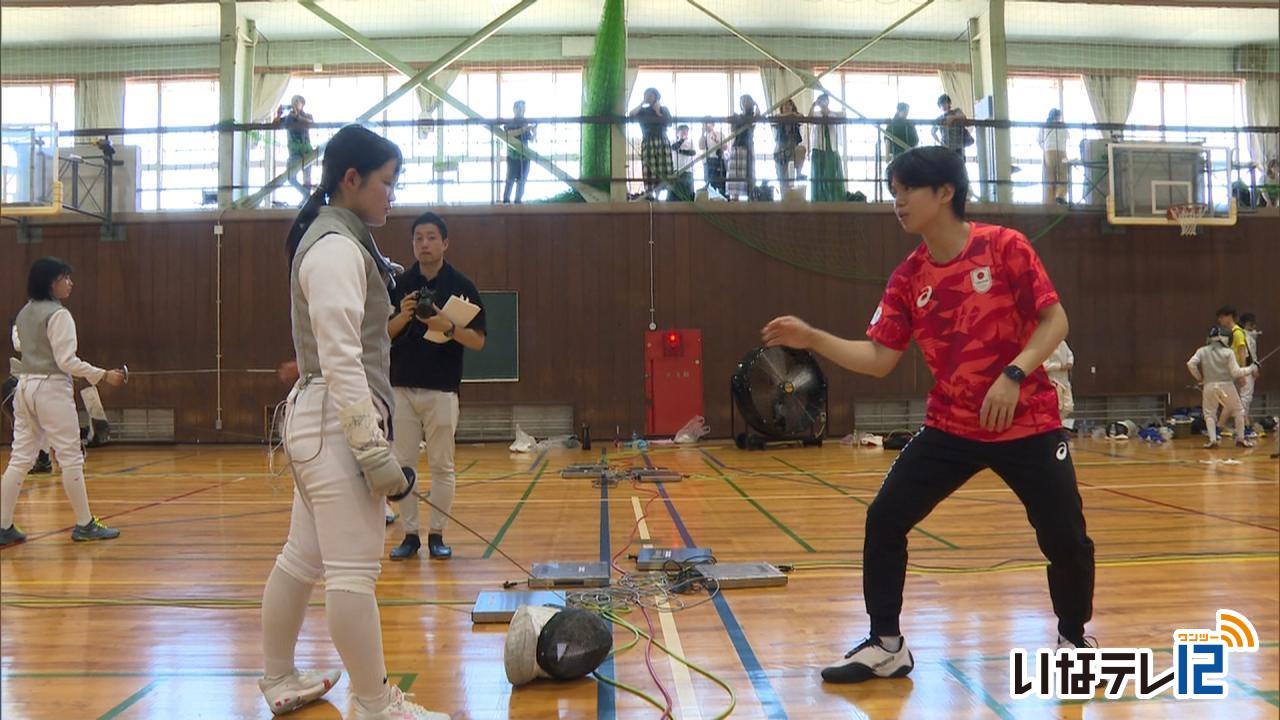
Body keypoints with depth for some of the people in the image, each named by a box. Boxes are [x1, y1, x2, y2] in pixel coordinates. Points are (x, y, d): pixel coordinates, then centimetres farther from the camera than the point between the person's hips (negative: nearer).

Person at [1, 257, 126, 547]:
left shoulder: (24, 313, 10)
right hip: (52, 389, -8)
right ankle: (85, 525, 6)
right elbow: (67, 361, -19)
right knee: (71, 458, 0)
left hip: (24, 387, 8)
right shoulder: (58, 315, -14)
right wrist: (104, 375, -15)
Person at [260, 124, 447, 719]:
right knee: (354, 572, -4)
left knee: (303, 559, 18)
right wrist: (375, 452, -24)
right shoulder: (336, 247, -16)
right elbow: (340, 361, -22)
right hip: (336, 425, -10)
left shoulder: (339, 240, 15)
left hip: (317, 422, 10)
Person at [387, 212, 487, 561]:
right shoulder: (399, 284, 6)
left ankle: (437, 535, 15)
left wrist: (448, 327, -21)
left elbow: (478, 341, -4)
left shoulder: (462, 286, -1)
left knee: (442, 466, 4)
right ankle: (410, 534, 15)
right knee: (402, 465, 5)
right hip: (401, 388, 2)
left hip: (442, 390, -2)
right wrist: (402, 316, -14)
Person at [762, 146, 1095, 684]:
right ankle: (886, 646, 10)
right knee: (884, 519, -5)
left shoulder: (1004, 247, -10)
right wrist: (812, 338, -12)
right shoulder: (908, 278, 0)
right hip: (950, 426, 4)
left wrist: (1013, 374, -24)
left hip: (1027, 423, -3)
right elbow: (879, 359, -1)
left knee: (1065, 538, -2)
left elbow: (1055, 320, -10)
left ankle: (1073, 641, 28)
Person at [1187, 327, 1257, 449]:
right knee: (1238, 412, 18)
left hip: (1209, 386, 1)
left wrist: (1199, 378, 1)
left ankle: (1212, 440, -4)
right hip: (1226, 385, -1)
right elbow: (1236, 372, -9)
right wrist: (1251, 369, 5)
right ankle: (1240, 439, 19)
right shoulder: (1228, 352, -4)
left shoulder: (1202, 351, 1)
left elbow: (1191, 364, -12)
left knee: (1209, 414, 13)